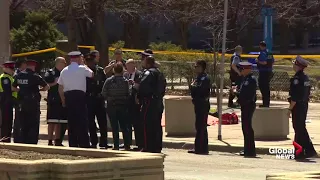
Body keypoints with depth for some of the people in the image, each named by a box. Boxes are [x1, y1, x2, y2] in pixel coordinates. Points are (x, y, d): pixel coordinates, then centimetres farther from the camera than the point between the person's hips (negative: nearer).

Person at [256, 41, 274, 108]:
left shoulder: (263, 53, -14)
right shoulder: (269, 53, 12)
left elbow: (264, 62, -24)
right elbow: (272, 62, 15)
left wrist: (258, 61, -10)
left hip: (263, 72, -9)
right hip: (269, 72, 9)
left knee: (263, 87, -5)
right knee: (267, 88, 15)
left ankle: (265, 103, -8)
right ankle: (267, 103, 19)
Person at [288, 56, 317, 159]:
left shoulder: (297, 79, -18)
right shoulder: (306, 78, 10)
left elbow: (294, 97, -21)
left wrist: (290, 109, -16)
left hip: (297, 107, -9)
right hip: (304, 106, 9)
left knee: (299, 129, -4)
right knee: (301, 128, 15)